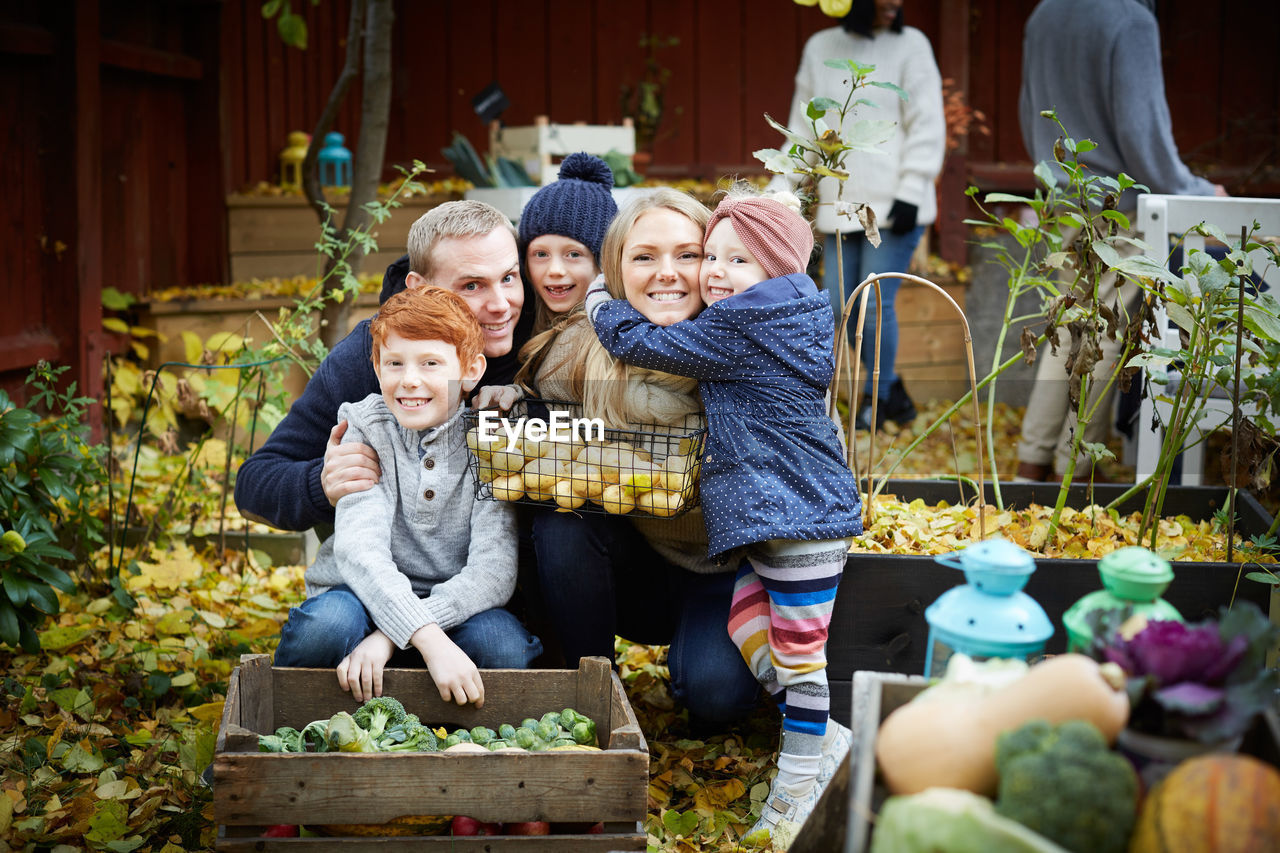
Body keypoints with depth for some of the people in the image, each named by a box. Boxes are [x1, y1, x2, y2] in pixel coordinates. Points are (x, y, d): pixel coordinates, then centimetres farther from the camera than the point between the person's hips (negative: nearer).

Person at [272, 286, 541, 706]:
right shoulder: (364, 426, -7)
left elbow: (494, 569, -18)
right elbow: (359, 548, -22)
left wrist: (390, 635, -31)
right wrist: (429, 639, -38)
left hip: (456, 608, 1)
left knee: (502, 642, -31)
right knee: (328, 623, -33)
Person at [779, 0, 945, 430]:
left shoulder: (910, 45, -1)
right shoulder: (819, 48, 10)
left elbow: (927, 126, -5)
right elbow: (803, 128, 16)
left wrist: (910, 193, -12)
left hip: (895, 205, -5)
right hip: (841, 206, 5)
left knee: (876, 303, -7)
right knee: (841, 307, 5)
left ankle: (877, 397, 13)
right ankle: (893, 389, 24)